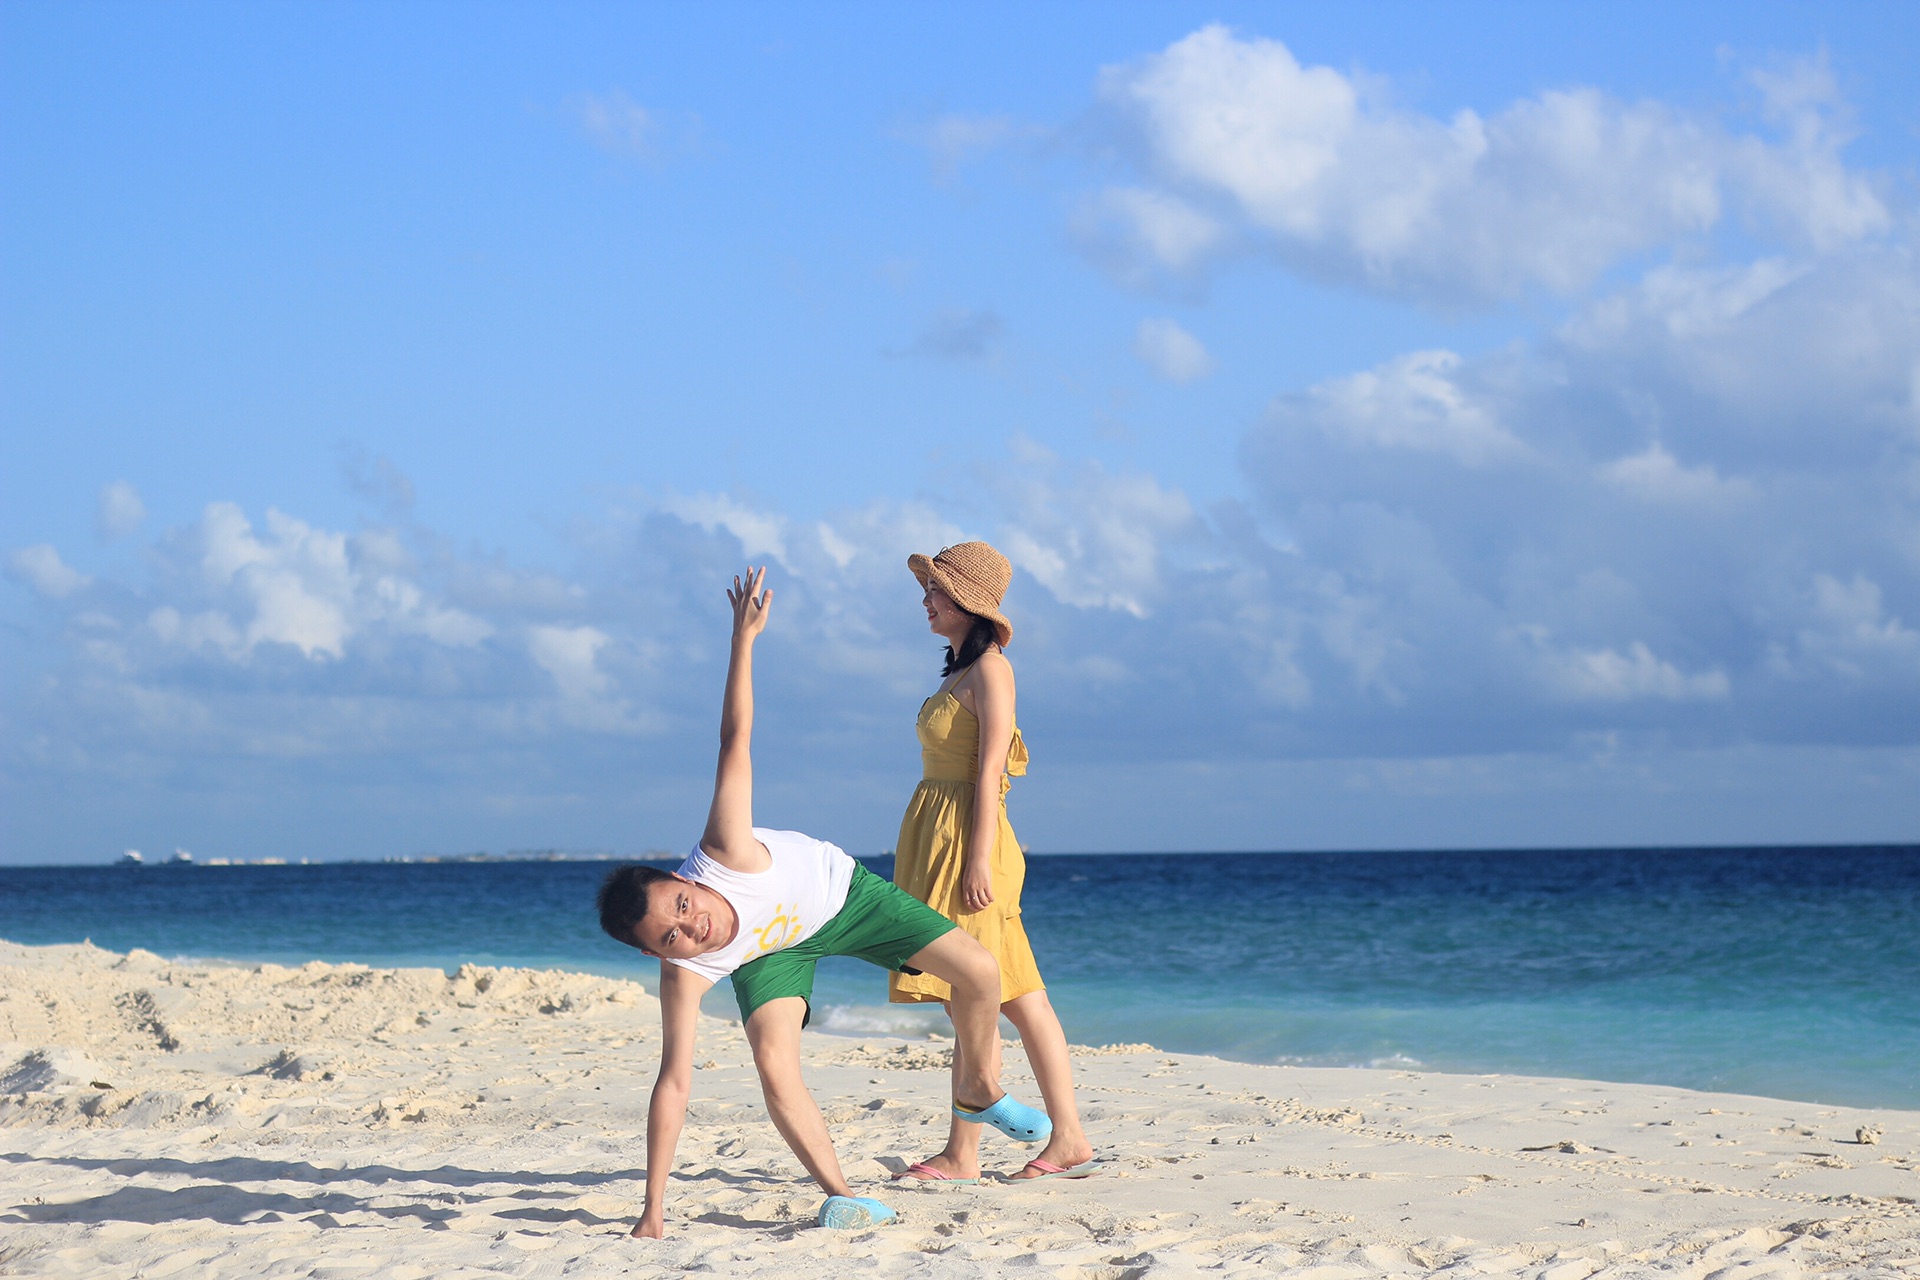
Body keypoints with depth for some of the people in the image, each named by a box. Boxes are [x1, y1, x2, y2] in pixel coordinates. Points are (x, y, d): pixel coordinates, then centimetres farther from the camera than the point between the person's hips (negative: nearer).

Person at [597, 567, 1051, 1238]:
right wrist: (652, 1209, -35)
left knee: (979, 973, -6)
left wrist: (743, 634, -44)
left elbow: (735, 740, -41)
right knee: (774, 1064, -25)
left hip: (840, 887, 0)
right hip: (772, 949, 0)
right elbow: (673, 1084, -33)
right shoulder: (684, 971, -36)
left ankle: (978, 1092, 22)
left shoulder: (724, 854, -41)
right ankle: (843, 1196, -9)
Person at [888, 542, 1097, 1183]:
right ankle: (1070, 1138, 11)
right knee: (1019, 996, 8)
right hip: (934, 836, 10)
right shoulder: (958, 670, 17)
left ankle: (962, 1155, -4)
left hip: (966, 837, -10)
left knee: (972, 998, -6)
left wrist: (977, 859, -20)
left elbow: (989, 771, -16)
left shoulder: (989, 668, -10)